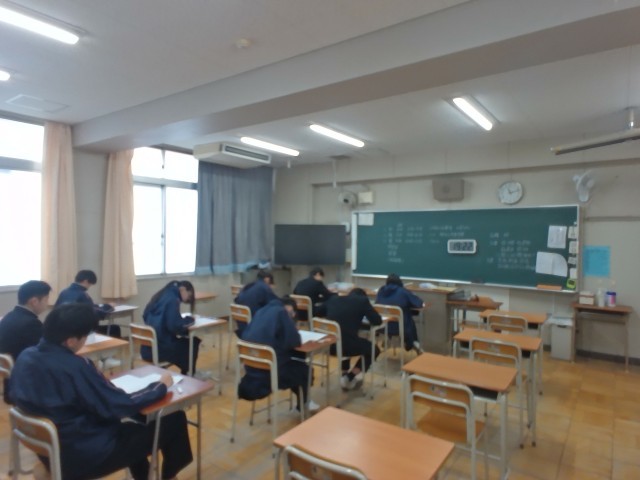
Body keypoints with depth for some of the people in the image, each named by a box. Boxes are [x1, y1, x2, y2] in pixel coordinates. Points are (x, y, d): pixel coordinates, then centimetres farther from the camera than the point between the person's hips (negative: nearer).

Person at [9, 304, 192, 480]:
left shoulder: (25, 357, -6)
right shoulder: (75, 367, -31)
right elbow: (121, 405, -23)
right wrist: (161, 386, -9)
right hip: (83, 455, -9)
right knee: (174, 420, 1)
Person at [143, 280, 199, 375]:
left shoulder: (162, 296, 10)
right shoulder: (172, 299, -16)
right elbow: (175, 326, -24)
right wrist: (189, 319, -5)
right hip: (158, 348, -9)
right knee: (192, 343, 10)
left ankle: (186, 373, 28)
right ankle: (187, 375, 25)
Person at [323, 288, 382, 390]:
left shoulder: (333, 299, 17)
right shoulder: (363, 300, 6)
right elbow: (377, 321, 4)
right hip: (347, 344, -5)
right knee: (374, 349, 23)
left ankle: (344, 375, 36)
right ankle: (350, 377, 17)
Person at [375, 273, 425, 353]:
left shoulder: (381, 290, 0)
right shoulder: (403, 291, -9)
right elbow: (420, 303, -3)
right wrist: (406, 304, 16)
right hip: (400, 327, -4)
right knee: (411, 323, 33)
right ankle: (414, 343, 45)